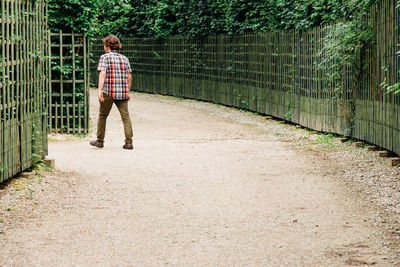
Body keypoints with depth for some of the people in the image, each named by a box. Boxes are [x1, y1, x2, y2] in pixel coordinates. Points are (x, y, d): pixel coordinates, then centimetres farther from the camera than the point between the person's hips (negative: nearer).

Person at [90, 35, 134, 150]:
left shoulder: (105, 57, -3)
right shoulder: (124, 58, 11)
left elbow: (102, 73, -15)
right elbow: (129, 77, 10)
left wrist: (99, 90, -22)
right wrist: (128, 92, 18)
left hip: (108, 93, -3)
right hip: (123, 93, 3)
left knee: (102, 116, 13)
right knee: (126, 117, 0)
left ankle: (100, 141, 20)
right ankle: (129, 142, -10)